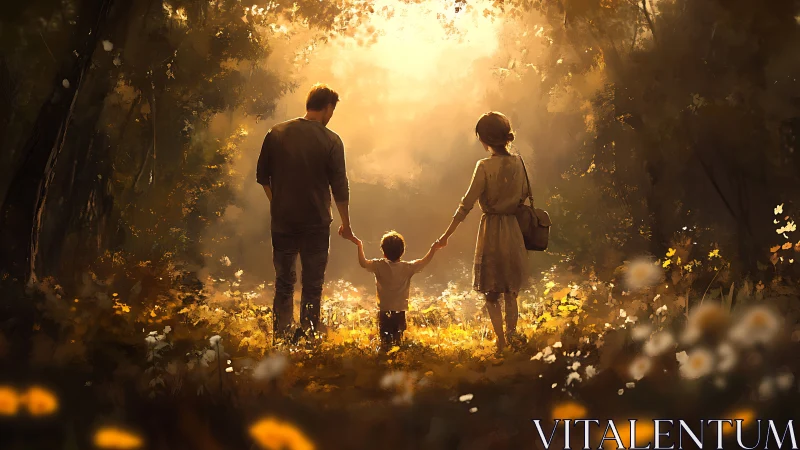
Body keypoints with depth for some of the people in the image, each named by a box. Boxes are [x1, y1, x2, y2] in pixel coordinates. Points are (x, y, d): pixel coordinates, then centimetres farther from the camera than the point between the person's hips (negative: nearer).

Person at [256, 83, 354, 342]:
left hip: (282, 221, 3)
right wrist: (345, 225, 5)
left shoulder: (277, 133, 0)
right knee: (312, 285, 7)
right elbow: (340, 188, -6)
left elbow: (262, 176, 6)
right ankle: (308, 338, 8)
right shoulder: (331, 141, -9)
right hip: (316, 223, -3)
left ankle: (281, 338, 13)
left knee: (284, 282, 13)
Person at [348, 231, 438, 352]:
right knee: (398, 342, 9)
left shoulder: (380, 266, -11)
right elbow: (425, 261, 2)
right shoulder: (408, 267, -7)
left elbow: (363, 262, -7)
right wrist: (434, 247, 11)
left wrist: (359, 245, 0)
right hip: (400, 313, 1)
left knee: (385, 343, 5)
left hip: (384, 313, -1)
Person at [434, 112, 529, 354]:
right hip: (513, 230, 5)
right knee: (510, 292, 16)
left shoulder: (485, 166, -16)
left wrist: (446, 236, -11)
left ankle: (501, 343, 3)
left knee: (491, 293, 7)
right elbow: (524, 196, 10)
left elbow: (466, 205, -16)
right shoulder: (517, 163, -1)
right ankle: (511, 338, 22)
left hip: (491, 229, -5)